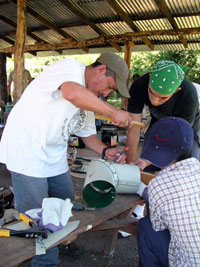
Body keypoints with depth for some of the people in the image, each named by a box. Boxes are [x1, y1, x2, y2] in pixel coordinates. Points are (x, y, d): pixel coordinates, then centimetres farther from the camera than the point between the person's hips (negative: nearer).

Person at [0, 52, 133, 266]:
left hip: (55, 158, 9)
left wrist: (105, 151, -1)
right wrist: (113, 112, -29)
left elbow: (88, 133, 17)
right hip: (26, 152, -9)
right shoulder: (70, 66, -14)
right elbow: (72, 93, -37)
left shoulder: (89, 98, 12)